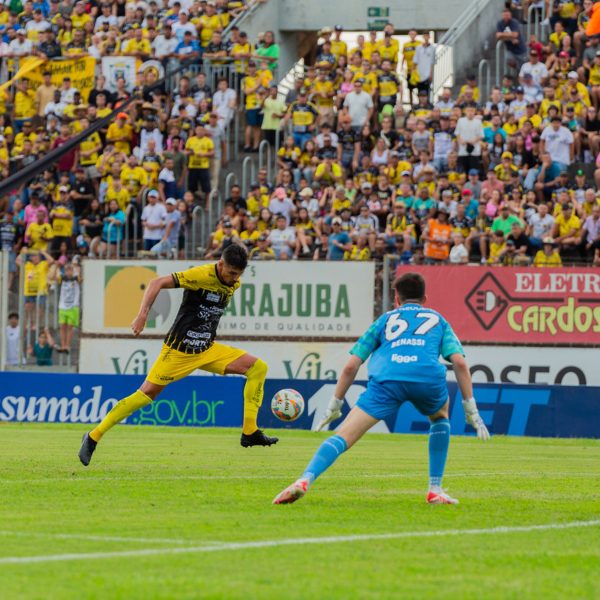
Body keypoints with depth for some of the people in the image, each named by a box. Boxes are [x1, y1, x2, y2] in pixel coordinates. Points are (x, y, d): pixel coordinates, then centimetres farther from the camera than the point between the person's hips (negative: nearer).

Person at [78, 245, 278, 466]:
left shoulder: (234, 284, 4)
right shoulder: (202, 275, -19)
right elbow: (157, 283, -21)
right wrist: (143, 314, -30)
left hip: (208, 350, 7)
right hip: (179, 349, -7)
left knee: (258, 368, -4)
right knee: (147, 393, -6)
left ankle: (250, 433, -5)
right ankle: (93, 437, 6)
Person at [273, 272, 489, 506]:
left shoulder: (385, 319, 34)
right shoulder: (437, 320, 33)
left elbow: (351, 366, 26)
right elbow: (459, 362, 17)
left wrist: (334, 405, 34)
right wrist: (471, 409, 18)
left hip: (385, 379, -1)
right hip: (428, 377, 1)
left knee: (343, 436, -3)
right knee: (440, 417, 34)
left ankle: (305, 480, -28)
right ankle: (435, 490, 25)